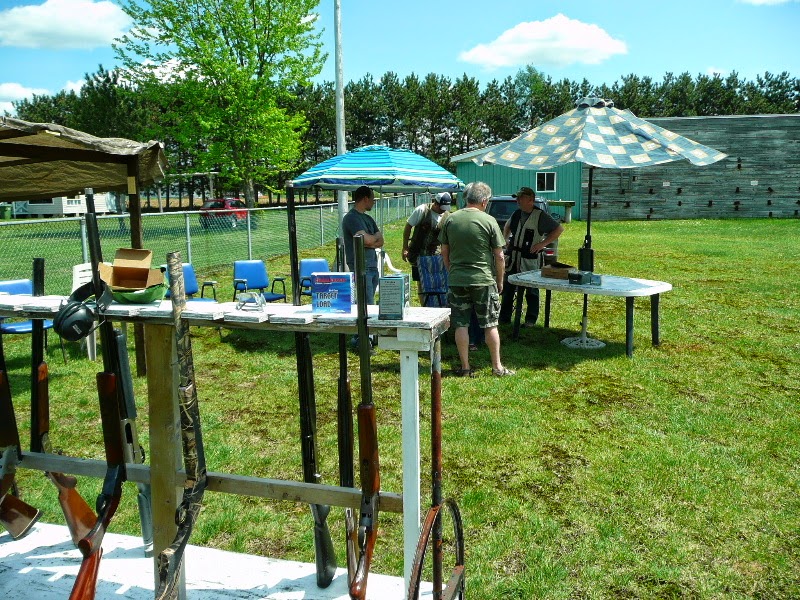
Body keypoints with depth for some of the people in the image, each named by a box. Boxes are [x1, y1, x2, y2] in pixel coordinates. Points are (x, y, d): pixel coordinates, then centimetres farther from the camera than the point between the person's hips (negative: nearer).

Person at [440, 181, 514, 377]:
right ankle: (497, 367, 16)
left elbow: (444, 253, 8)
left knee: (461, 325, 8)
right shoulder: (489, 221, -7)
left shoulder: (450, 219, 2)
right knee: (490, 325, 8)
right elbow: (499, 256, -4)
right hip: (483, 280, -2)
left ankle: (465, 367, 13)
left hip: (457, 280, 3)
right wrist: (500, 281, 7)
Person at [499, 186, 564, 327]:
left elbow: (559, 229, -8)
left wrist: (543, 243, -13)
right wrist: (505, 239, 13)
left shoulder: (540, 216, -10)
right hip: (513, 258, 6)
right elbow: (507, 226, 30)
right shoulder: (516, 213, 9)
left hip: (531, 259, -6)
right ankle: (504, 317, 18)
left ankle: (531, 319, 14)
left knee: (532, 290, 4)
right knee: (508, 289, 8)